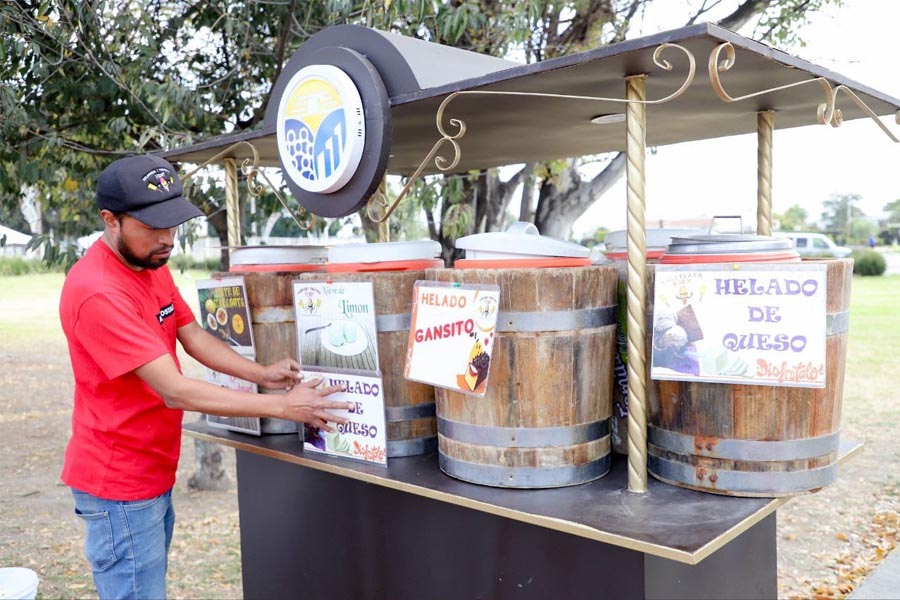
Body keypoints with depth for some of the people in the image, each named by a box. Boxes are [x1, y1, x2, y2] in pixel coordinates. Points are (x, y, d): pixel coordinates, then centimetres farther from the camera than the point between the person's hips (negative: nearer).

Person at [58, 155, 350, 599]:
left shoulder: (152, 264, 3)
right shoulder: (97, 293, -26)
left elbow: (194, 337, 4)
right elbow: (176, 391, -29)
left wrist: (262, 375, -13)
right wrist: (282, 406, -27)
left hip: (152, 474, 8)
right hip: (120, 485, -8)